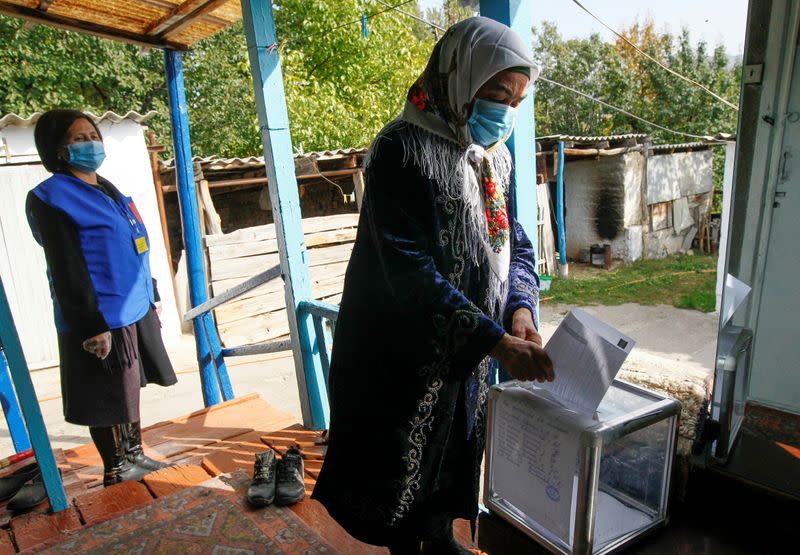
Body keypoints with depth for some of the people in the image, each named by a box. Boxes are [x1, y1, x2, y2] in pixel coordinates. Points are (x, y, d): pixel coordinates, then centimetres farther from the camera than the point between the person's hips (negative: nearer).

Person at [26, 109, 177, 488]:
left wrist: (152, 297, 20)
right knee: (107, 400, 5)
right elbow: (67, 270, -17)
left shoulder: (108, 190, 14)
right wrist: (93, 325, -20)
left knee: (130, 389, 19)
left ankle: (135, 456, 35)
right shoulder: (50, 199, -12)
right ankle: (115, 472, 22)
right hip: (102, 319, -8)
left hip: (136, 311, 8)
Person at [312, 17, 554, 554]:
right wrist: (497, 341, -29)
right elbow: (410, 271, -27)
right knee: (405, 462, 11)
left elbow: (515, 244, 8)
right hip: (405, 351, -7)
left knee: (456, 449, 22)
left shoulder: (495, 157, 4)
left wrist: (521, 308, -12)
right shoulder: (402, 151, -19)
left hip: (469, 351, 7)